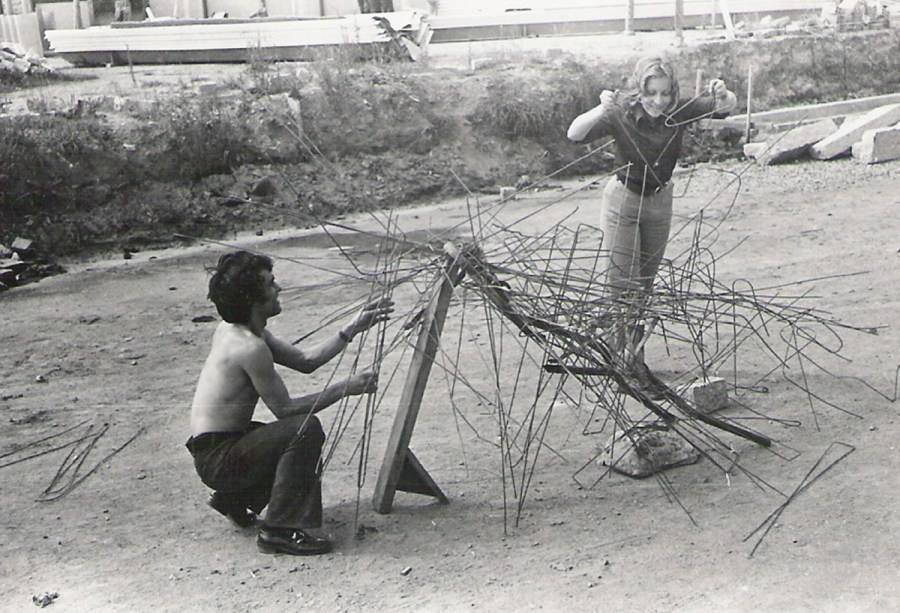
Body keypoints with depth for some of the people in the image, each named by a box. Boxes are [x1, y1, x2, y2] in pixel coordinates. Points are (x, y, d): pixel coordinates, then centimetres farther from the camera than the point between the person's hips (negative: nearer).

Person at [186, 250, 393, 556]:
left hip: (212, 451, 10)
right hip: (218, 458, -10)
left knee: (302, 444, 22)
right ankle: (279, 530, -18)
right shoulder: (249, 347, -24)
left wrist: (353, 328, 5)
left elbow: (305, 360, 9)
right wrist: (345, 388, -14)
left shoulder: (232, 329, 6)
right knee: (307, 429, -25)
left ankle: (232, 499, 23)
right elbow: (284, 408, -19)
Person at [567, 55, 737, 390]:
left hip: (660, 201, 4)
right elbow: (574, 134, -34)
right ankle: (625, 361, 3)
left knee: (645, 285, 13)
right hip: (623, 200, -4)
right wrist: (601, 110, -53)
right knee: (623, 285, -5)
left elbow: (726, 107, -22)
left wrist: (723, 96, -45)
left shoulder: (679, 110, -16)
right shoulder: (622, 114, -23)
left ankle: (633, 355, 27)